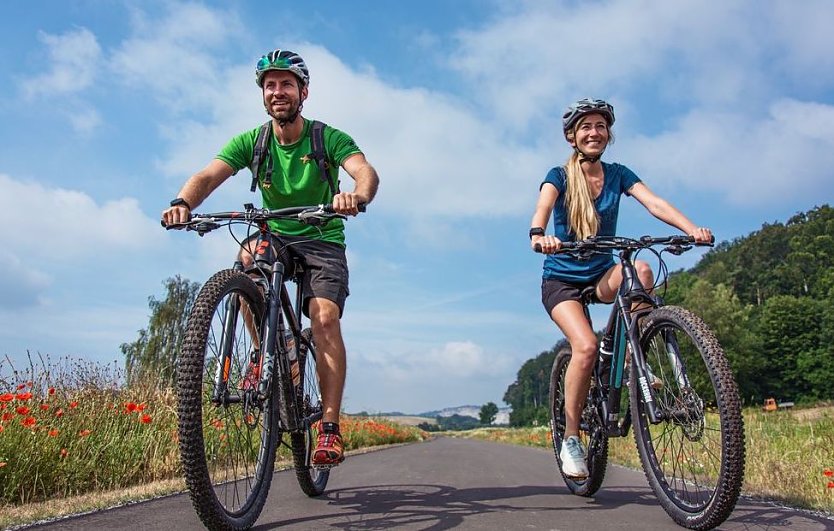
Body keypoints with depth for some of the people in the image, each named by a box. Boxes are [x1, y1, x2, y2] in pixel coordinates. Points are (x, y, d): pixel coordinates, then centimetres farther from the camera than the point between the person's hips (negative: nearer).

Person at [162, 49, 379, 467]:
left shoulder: (328, 138, -12)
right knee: (247, 257, -32)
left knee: (325, 318, -23)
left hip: (322, 240, -2)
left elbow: (366, 171, -30)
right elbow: (209, 175, -20)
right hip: (273, 236, 2)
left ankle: (330, 427, -17)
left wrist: (358, 196, -55)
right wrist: (183, 202, -43)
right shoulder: (251, 142, -5)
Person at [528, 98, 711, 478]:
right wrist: (538, 234, -51)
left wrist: (692, 229, -33)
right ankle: (570, 440, -9)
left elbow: (654, 203, -14)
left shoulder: (618, 174, 2)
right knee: (586, 346, -27)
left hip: (602, 275, 3)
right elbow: (543, 207, -28)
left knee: (640, 270, -32)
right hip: (562, 279, -3)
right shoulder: (560, 176, -7)